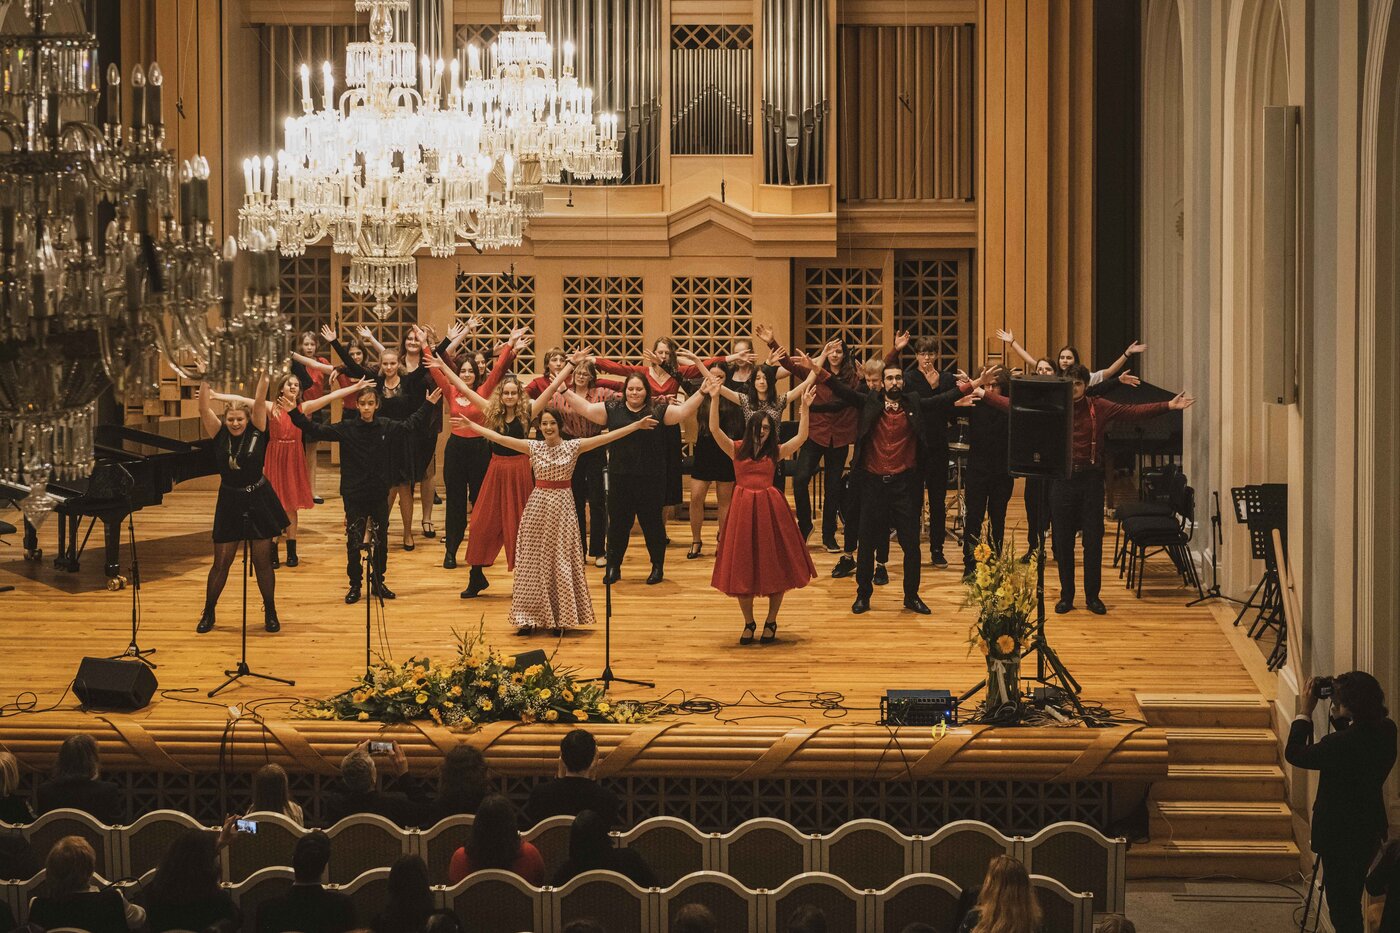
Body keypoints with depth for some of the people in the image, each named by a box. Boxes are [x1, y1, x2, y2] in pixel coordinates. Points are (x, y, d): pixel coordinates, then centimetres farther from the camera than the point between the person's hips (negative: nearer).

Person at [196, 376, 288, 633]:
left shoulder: (257, 432, -6)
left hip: (258, 501, -1)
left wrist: (264, 376, -22)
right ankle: (208, 613, 19)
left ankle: (270, 612, 20)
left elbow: (260, 401, -17)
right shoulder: (220, 435, -3)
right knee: (221, 562, 6)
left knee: (262, 561, 6)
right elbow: (204, 408, -14)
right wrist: (204, 380, -21)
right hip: (229, 503, 1)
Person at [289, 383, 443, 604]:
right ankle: (355, 585, 11)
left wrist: (428, 405, 22)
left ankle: (378, 583, 24)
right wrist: (294, 413, -20)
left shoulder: (387, 427, 0)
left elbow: (410, 426, 19)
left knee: (381, 541, 10)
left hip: (379, 495, 2)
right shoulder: (346, 428, -7)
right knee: (354, 542, 0)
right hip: (353, 495, -2)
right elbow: (317, 430, -10)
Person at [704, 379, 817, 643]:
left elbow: (801, 437, -4)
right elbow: (714, 429, -9)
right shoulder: (736, 450, 3)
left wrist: (805, 407, -11)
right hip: (743, 510, 0)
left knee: (774, 566, 4)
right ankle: (748, 623, 19)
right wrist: (715, 399, -18)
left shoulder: (776, 451, 5)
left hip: (770, 508, 0)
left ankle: (771, 622, 19)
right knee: (742, 568, 5)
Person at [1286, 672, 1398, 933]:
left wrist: (1304, 713, -10)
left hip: (1341, 835, -8)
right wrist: (1336, 715, 4)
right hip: (1369, 831, 8)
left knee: (1341, 906, 6)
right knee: (1350, 903, 23)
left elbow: (1294, 753, -18)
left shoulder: (1342, 744, -30)